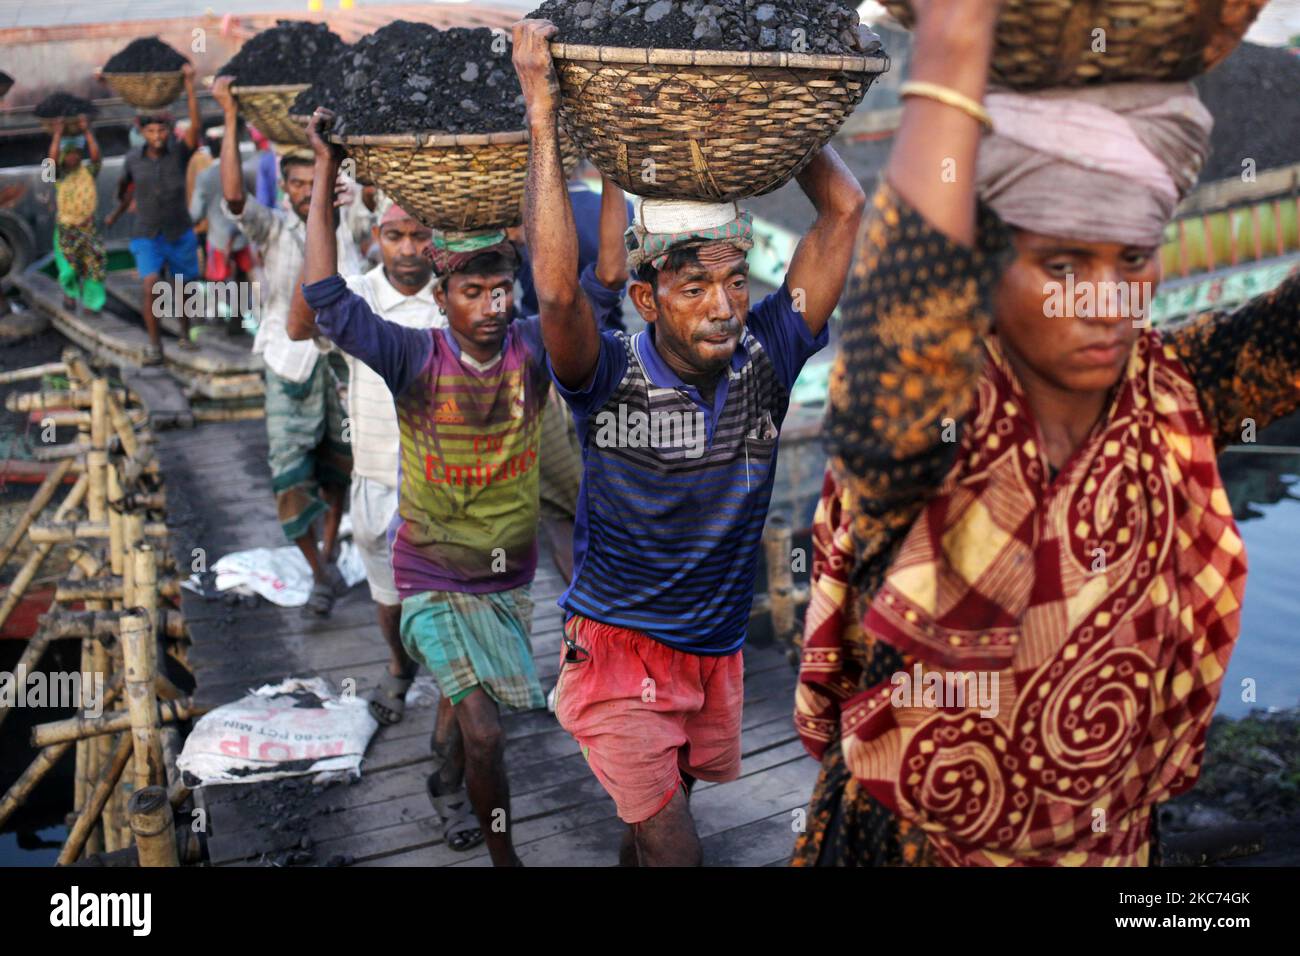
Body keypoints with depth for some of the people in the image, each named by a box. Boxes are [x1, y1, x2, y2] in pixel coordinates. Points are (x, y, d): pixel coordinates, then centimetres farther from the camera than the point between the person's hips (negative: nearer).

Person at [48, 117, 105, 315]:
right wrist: (57, 134, -20)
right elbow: (53, 158, -21)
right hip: (66, 227, -1)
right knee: (70, 268, -1)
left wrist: (87, 131, -18)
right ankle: (70, 291, 31)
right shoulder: (59, 173, -1)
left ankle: (91, 302, 11)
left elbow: (95, 155, -16)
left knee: (95, 264, -4)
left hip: (88, 225, 1)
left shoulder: (88, 170, 1)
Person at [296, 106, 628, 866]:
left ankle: (454, 781, 56)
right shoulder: (414, 359, -17)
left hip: (511, 582, 3)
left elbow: (606, 282, -15)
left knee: (474, 707, 25)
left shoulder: (533, 350, -12)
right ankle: (506, 857, 12)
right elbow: (326, 295, -21)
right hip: (434, 587, -3)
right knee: (486, 732, -10)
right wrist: (325, 172, -21)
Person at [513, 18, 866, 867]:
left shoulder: (765, 358, -9)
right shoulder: (613, 378, -19)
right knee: (674, 850, -6)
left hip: (719, 650, 5)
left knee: (664, 805, 24)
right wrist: (542, 113, -37)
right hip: (621, 646, -4)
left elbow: (845, 210, -11)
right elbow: (558, 289, -40)